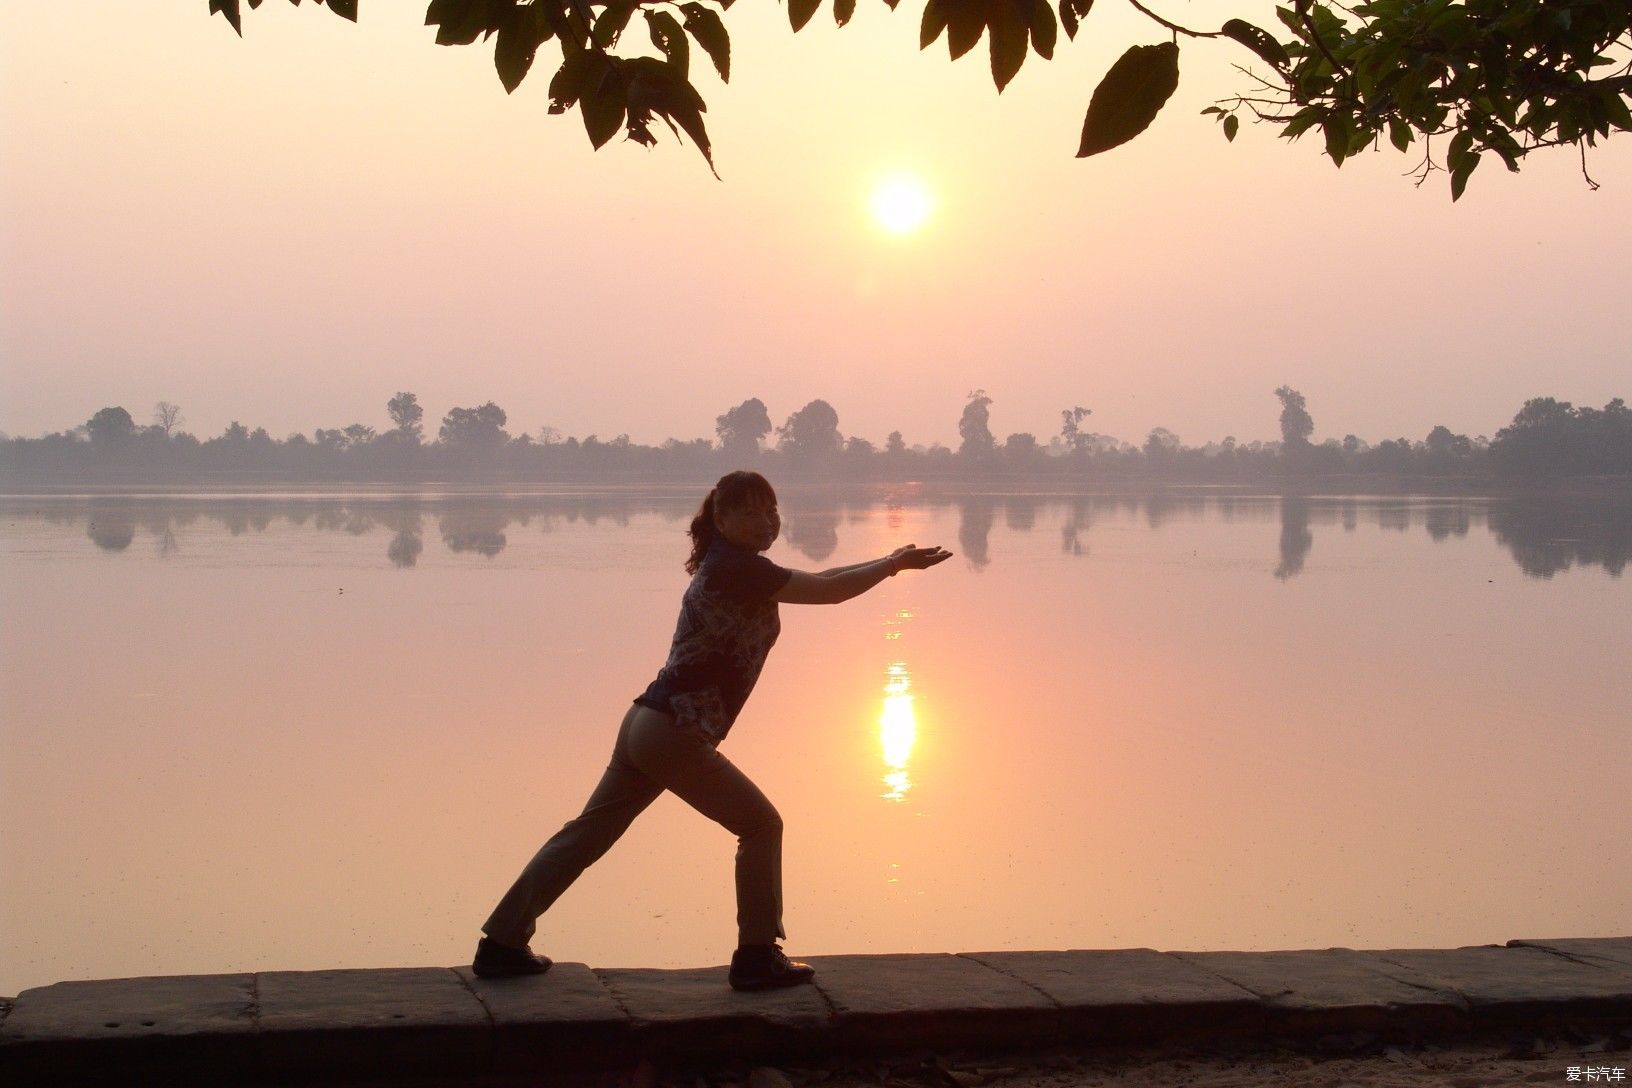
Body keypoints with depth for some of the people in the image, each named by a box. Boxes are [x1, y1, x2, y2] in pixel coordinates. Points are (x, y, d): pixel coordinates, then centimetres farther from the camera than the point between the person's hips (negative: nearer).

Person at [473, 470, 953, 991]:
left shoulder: (730, 567, 15)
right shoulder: (738, 568, -13)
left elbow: (817, 581, 25)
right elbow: (829, 591, -12)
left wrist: (888, 562, 25)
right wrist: (897, 563, 0)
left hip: (644, 722, 10)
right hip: (674, 733, -10)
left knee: (587, 834, 14)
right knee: (760, 826, 3)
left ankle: (502, 944, 19)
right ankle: (757, 956, 7)